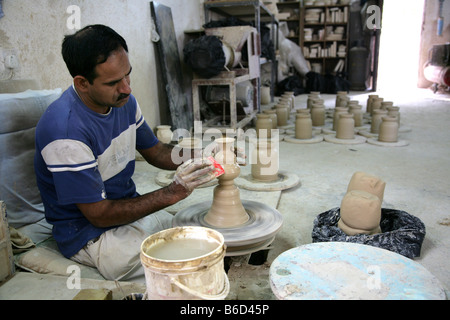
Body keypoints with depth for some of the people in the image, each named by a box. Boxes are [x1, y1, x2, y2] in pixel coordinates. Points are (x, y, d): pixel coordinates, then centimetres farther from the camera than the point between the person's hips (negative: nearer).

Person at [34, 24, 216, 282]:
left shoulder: (123, 100, -4)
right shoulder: (65, 130, -28)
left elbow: (154, 151, 10)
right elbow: (99, 214, -23)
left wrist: (202, 158, -9)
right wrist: (173, 193, -27)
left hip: (134, 210, 8)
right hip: (91, 235, -7)